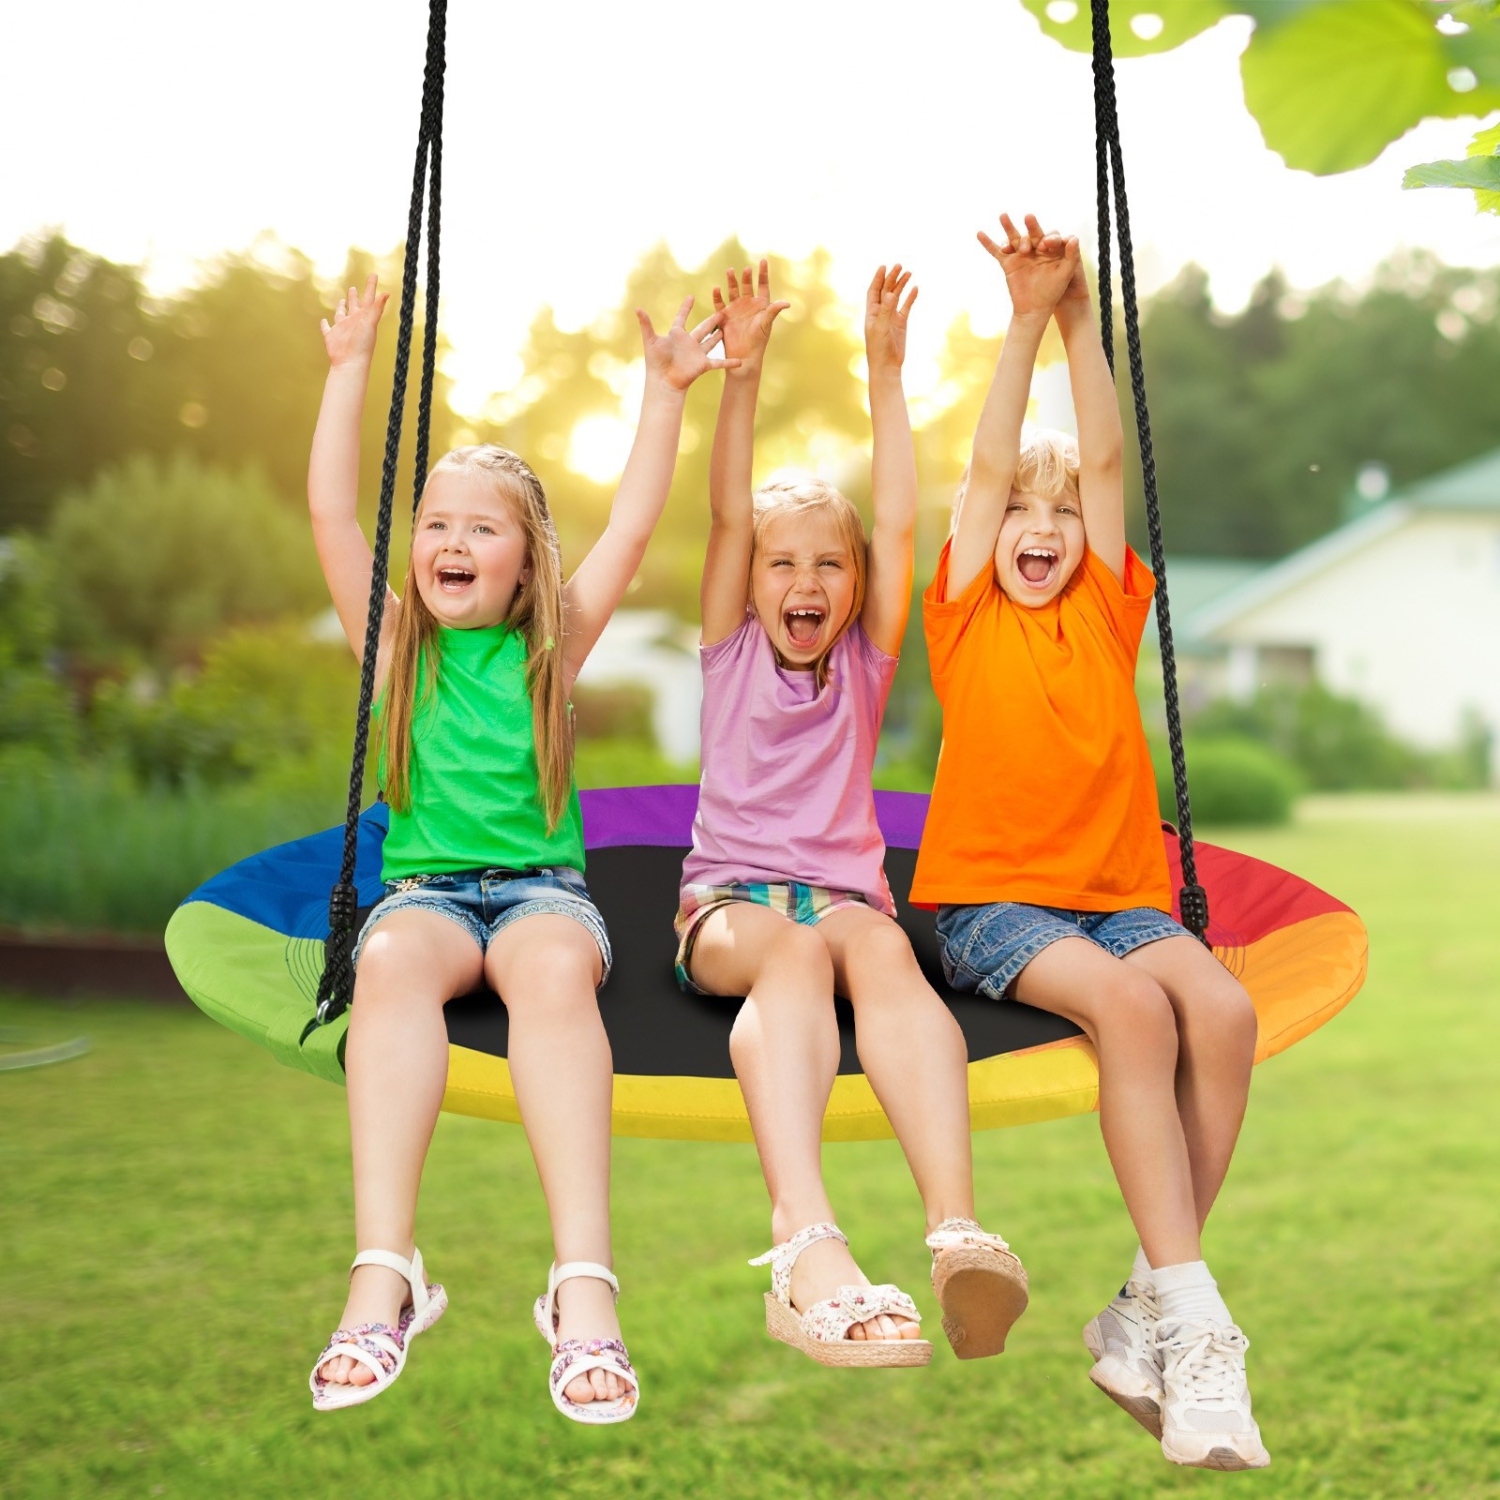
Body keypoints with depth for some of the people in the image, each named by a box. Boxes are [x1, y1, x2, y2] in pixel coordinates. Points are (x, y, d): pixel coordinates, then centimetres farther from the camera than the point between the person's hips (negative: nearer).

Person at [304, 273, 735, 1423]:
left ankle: (583, 1280, -50)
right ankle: (384, 1271, -47)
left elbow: (633, 525, 5)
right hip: (427, 885, 1)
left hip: (544, 886, -1)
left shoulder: (552, 649, 12)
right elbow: (330, 508, 7)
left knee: (555, 969, -36)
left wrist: (665, 391, 3)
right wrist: (352, 367, 9)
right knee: (394, 962, -35)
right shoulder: (396, 645, 14)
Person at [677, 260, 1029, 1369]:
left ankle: (959, 1230, -61)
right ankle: (805, 1240, -63)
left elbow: (898, 526, 6)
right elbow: (728, 519, 2)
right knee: (794, 947, -38)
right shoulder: (732, 655, 14)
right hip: (728, 901, -1)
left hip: (845, 892, 1)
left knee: (880, 949, -36)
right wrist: (742, 376, -8)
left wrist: (886, 374, 0)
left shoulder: (864, 667, 16)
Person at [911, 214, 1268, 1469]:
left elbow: (1107, 459, 6)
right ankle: (1195, 1319, -32)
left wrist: (1083, 318, 0)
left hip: (1120, 892, 4)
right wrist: (1030, 317, -6)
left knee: (1223, 1005, -27)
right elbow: (988, 466, -1)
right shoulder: (967, 620, 8)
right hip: (991, 899, -3)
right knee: (1130, 1003, -33)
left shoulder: (1106, 615, 14)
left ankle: (1153, 1306, -19)